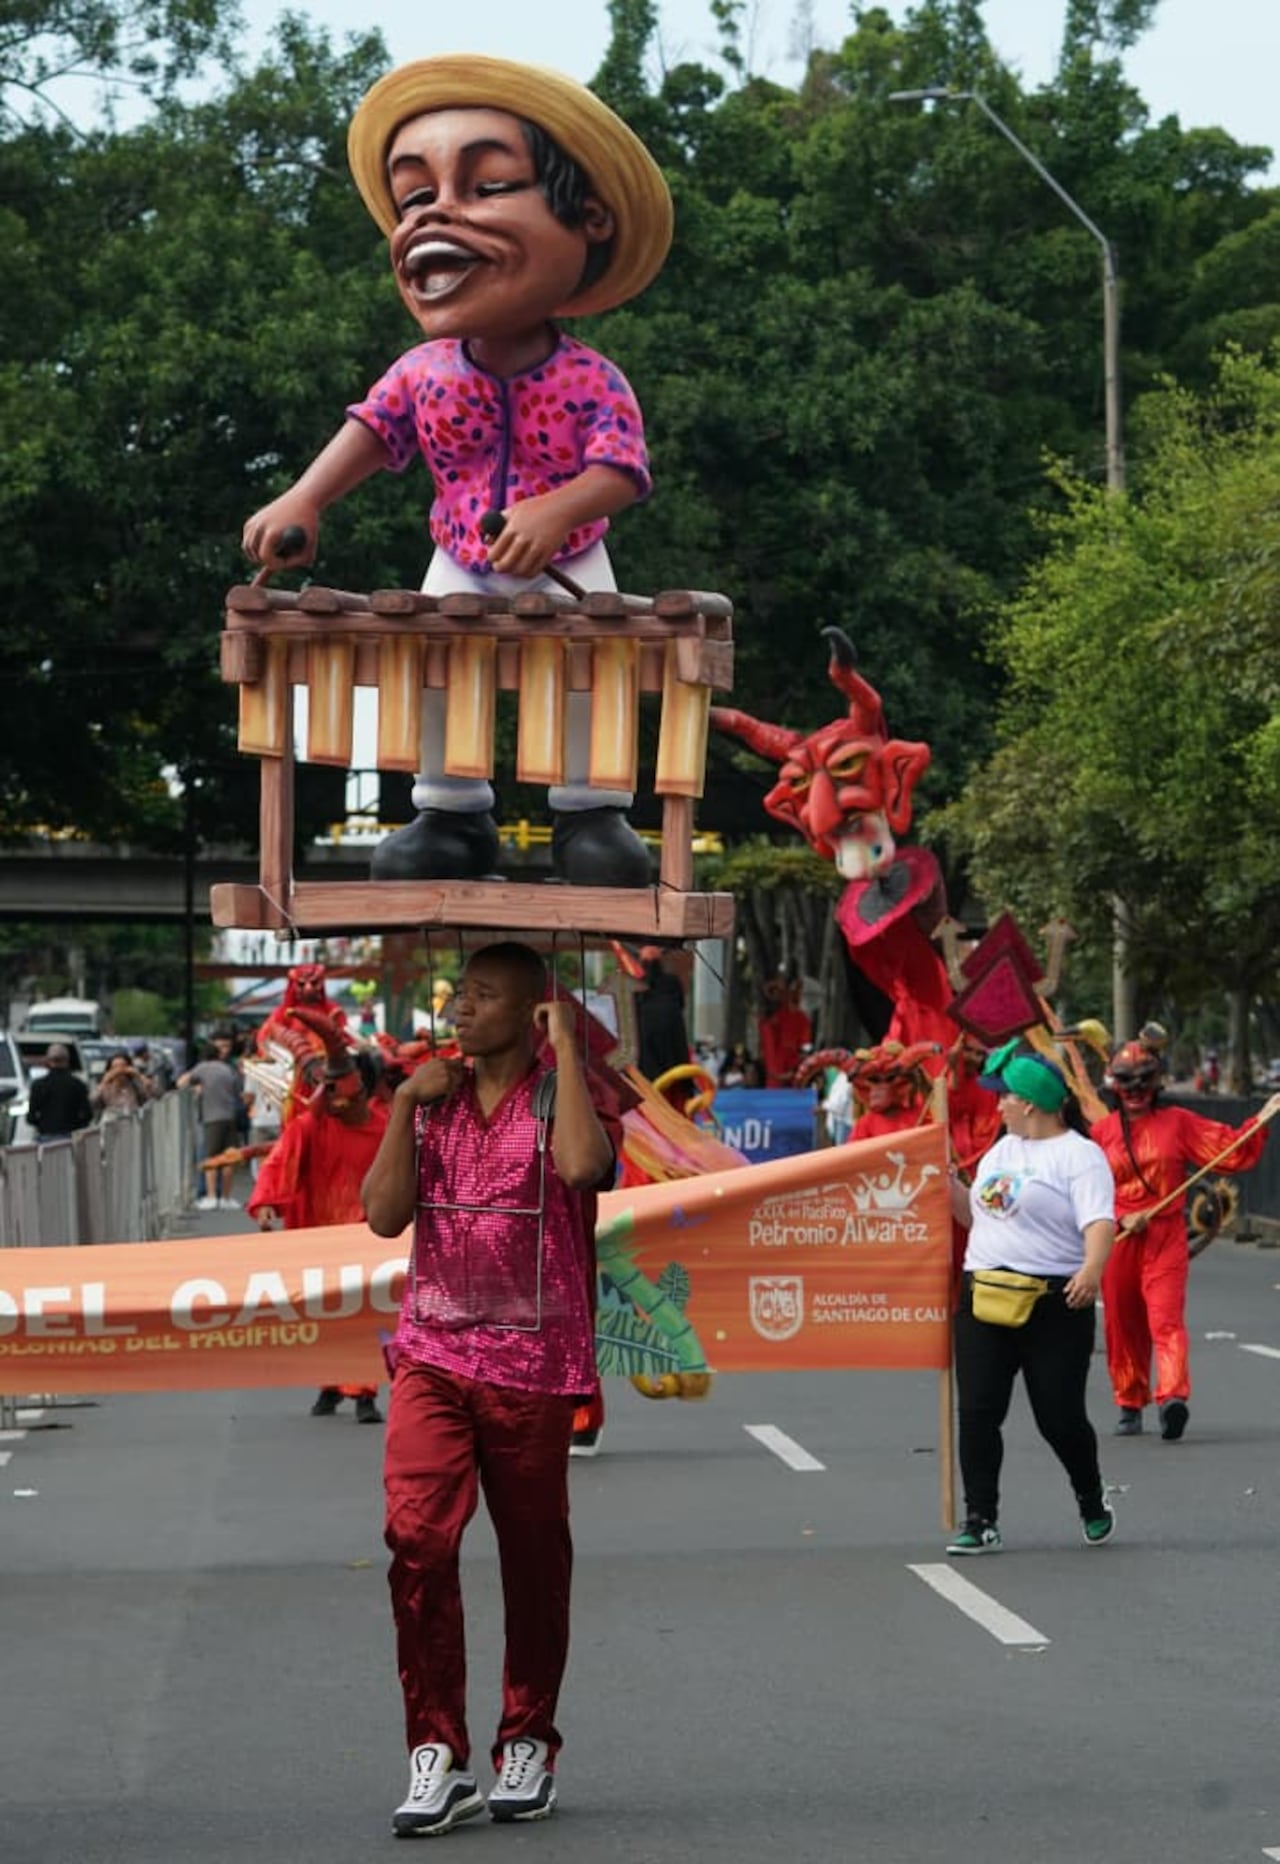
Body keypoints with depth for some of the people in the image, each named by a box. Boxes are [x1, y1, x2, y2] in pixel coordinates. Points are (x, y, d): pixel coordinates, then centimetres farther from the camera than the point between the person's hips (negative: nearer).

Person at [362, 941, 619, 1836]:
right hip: (433, 1356, 3)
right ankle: (438, 1756, -10)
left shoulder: (563, 1094, -3)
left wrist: (565, 1046, -17)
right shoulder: (434, 1095, 10)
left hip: (531, 1363, -3)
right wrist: (405, 1106, -5)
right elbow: (384, 1215, 2)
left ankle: (529, 1745, 22)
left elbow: (581, 1164, -26)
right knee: (417, 1536, -13)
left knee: (534, 1554, 8)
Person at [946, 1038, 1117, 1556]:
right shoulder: (1002, 1150, 16)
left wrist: (1091, 1269, -39)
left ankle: (1092, 1503, 26)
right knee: (977, 1412, 0)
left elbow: (1099, 1222, -22)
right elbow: (975, 1216, 26)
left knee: (1059, 1416, -1)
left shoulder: (1079, 1155, -9)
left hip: (1053, 1304, -7)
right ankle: (981, 1521, 7)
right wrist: (949, 1182, 12)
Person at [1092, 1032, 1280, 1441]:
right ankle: (1129, 1404, 21)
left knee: (1166, 1318, -17)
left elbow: (1232, 1150, 5)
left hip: (1166, 1237, -2)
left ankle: (1173, 1396, -31)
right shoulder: (1101, 1131, 6)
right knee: (1122, 1325, 7)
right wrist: (1121, 1218, -9)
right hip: (1118, 1239, 2)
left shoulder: (1179, 1122, 6)